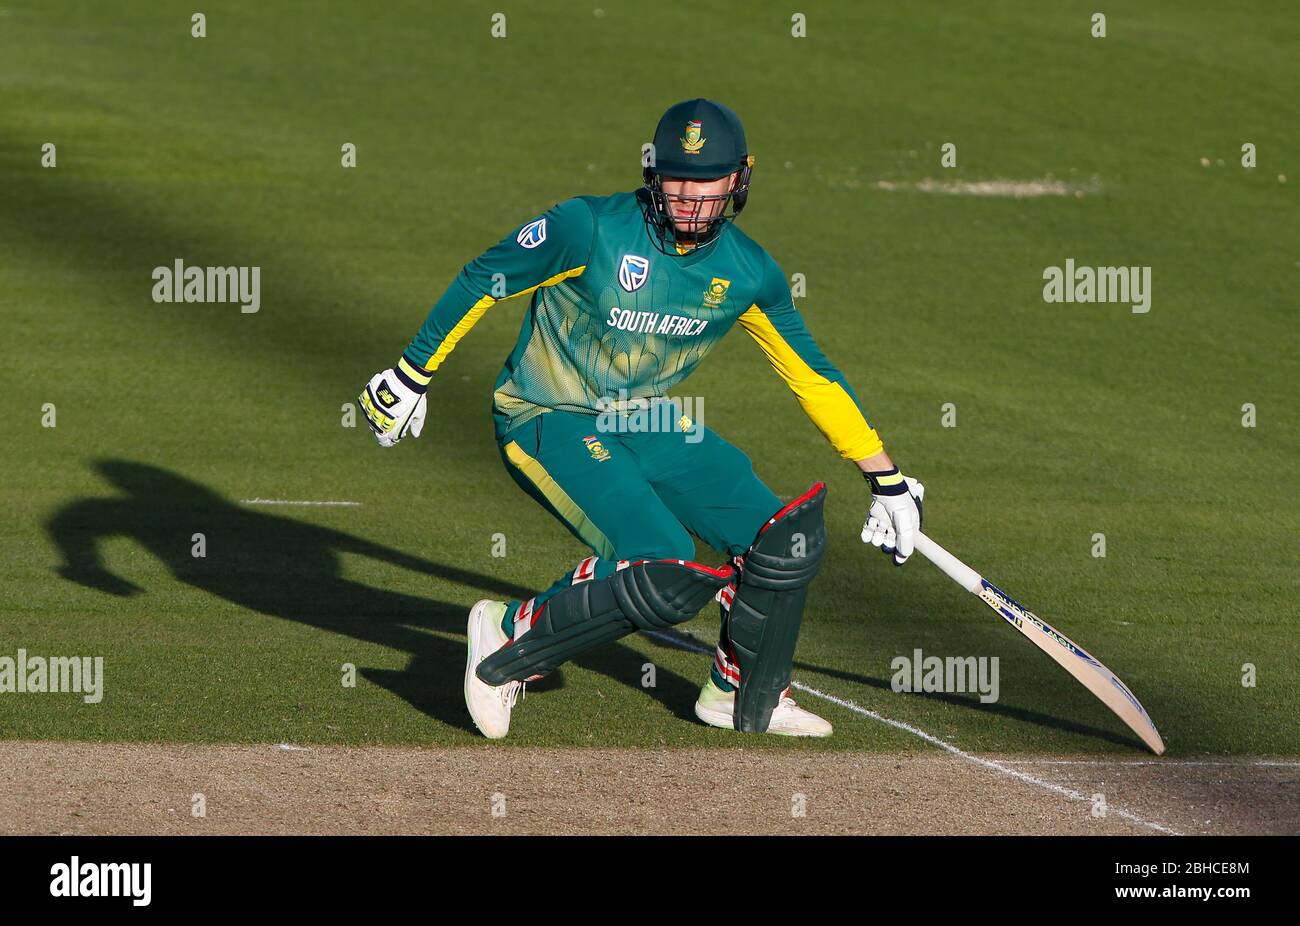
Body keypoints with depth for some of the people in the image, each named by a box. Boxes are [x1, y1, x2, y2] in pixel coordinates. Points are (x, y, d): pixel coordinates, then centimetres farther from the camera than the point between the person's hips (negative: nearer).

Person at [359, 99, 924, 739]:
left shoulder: (748, 273, -3)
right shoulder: (592, 229, -19)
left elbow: (812, 378, 7)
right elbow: (484, 281, -7)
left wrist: (887, 480, 7)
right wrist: (412, 375, -2)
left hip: (648, 423, 6)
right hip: (549, 423, -6)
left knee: (786, 542, -5)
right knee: (669, 575, -26)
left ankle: (744, 699, 20)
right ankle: (506, 644, -8)